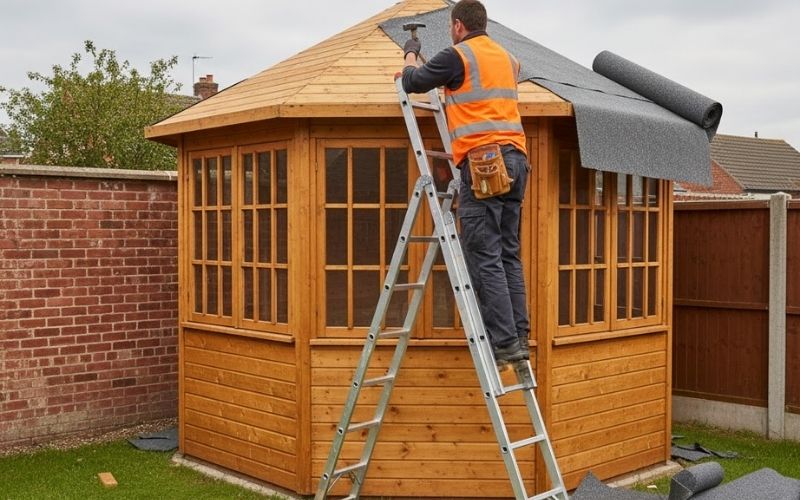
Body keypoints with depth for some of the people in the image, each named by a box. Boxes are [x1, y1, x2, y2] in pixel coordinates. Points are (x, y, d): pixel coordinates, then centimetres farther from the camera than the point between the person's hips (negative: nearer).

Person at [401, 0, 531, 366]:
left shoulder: (457, 55, 0)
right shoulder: (503, 56, 22)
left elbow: (413, 82, 5)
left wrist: (410, 55, 27)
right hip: (515, 158, 8)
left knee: (484, 257, -7)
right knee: (508, 254, 10)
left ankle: (505, 341, -10)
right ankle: (519, 337, 8)